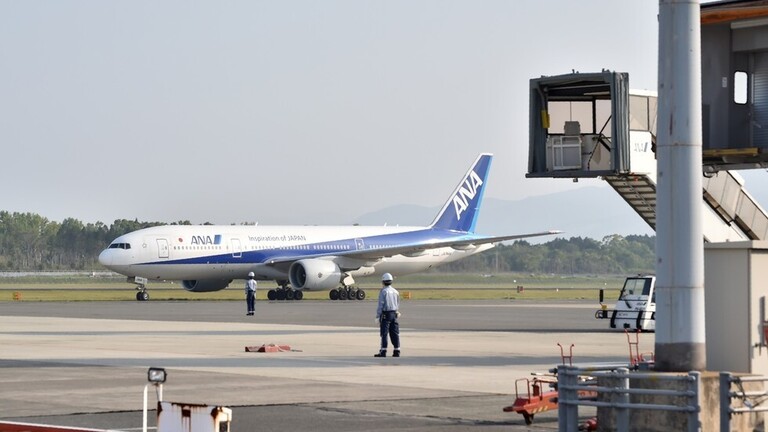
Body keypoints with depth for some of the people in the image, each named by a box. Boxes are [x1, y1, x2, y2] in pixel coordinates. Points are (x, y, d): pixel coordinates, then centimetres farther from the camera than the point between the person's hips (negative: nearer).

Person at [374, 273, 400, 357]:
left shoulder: (383, 291, -10)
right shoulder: (395, 291, 10)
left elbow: (380, 305, -12)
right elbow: (398, 304, 15)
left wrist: (378, 316, -9)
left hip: (385, 314, -6)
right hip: (394, 314, 6)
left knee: (384, 333, -4)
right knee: (395, 333, 8)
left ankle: (383, 351, -5)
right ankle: (396, 351, 7)